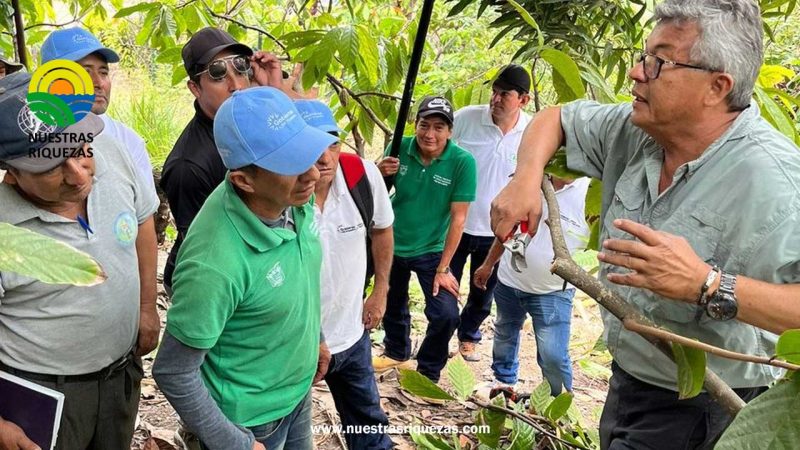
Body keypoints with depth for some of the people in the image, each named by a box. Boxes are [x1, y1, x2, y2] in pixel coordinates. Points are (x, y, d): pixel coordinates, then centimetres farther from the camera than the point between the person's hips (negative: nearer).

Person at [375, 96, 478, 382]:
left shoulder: (463, 162, -22)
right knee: (392, 306, 21)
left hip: (430, 250, -3)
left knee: (446, 314, -16)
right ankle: (396, 352, 51)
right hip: (392, 244, 3)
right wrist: (379, 173, -26)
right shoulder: (400, 148, -14)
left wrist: (443, 268, -17)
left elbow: (458, 217, -19)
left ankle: (427, 372, 11)